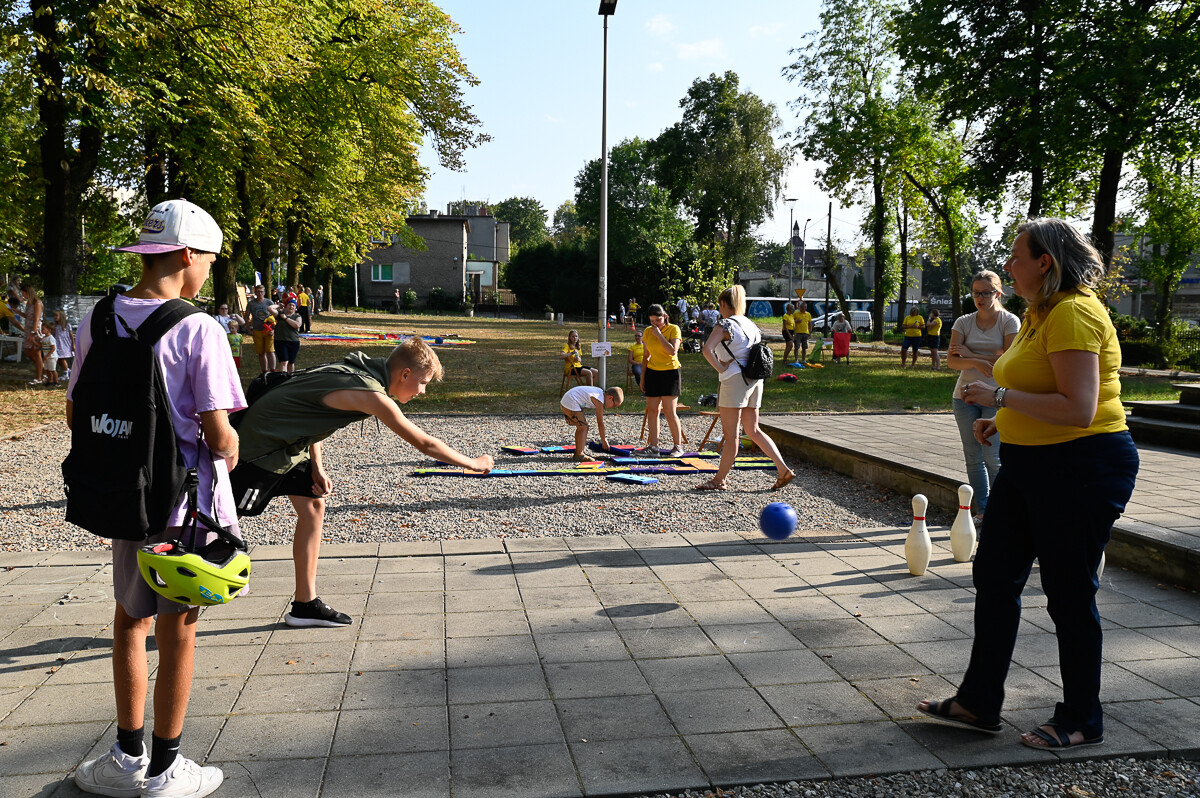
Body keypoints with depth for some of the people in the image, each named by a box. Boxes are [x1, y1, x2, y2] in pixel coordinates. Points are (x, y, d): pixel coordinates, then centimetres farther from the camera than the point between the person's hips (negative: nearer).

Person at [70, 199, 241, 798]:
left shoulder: (98, 320, 0)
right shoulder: (198, 329, -17)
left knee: (130, 620, 22)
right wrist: (229, 459, 3)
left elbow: (77, 418, 6)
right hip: (187, 501, -5)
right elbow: (220, 437, -18)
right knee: (176, 634, 9)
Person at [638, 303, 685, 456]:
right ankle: (653, 444, 10)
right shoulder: (648, 331, 8)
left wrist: (659, 335, -18)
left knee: (669, 412, -8)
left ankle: (677, 445, 1)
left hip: (670, 372, -5)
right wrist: (642, 378, 12)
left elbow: (673, 350, -21)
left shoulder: (674, 329, -6)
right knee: (652, 410, 3)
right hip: (652, 373, 5)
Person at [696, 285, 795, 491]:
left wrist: (721, 368, -13)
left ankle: (719, 480, 7)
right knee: (753, 430, 14)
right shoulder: (751, 325, 15)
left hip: (735, 379, -8)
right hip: (755, 380, 8)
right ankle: (783, 470, 8)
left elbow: (706, 350, -23)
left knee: (730, 434, -2)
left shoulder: (725, 324, -9)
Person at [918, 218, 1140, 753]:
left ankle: (1082, 721, 22)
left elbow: (1078, 409, -27)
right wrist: (1005, 419, 11)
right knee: (994, 575, 11)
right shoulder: (1040, 313, 13)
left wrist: (1000, 396, -21)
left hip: (1081, 469, -10)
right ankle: (979, 703, 21)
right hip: (1029, 464, 10)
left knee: (1069, 594, 3)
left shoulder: (1074, 314, -19)